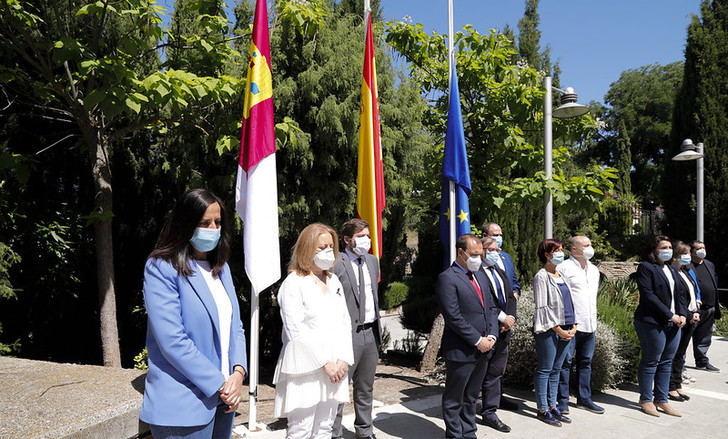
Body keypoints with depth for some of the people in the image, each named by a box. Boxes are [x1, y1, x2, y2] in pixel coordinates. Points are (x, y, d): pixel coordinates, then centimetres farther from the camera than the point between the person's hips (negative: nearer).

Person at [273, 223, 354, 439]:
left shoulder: (334, 281, 14)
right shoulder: (294, 283, -7)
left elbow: (345, 322, 12)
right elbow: (296, 331, -13)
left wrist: (343, 360, 0)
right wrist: (324, 363, -13)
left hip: (335, 368, 6)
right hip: (306, 369, -6)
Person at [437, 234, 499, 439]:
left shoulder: (480, 276, 13)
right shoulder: (447, 278, -13)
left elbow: (491, 308, 14)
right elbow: (454, 317, -18)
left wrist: (491, 336, -1)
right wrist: (478, 341, -15)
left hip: (483, 349, 8)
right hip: (461, 351, -7)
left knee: (471, 397, 20)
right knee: (454, 399, 8)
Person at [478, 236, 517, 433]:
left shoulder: (500, 273, 18)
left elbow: (511, 298, 14)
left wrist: (511, 317, -3)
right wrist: (502, 317, -17)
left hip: (503, 331, 8)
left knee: (496, 373, 13)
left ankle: (490, 413, 23)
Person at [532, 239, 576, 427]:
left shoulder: (562, 275, 14)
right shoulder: (541, 276, -9)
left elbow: (569, 301, 17)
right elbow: (542, 307, -13)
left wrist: (573, 325, 5)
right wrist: (558, 330, -13)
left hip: (566, 329, 7)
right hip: (549, 330, -7)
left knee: (556, 369, 13)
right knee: (544, 370, 0)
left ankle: (552, 406, 22)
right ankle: (542, 410, 8)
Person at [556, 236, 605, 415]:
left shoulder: (594, 269, 17)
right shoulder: (564, 268, -7)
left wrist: (593, 322, 20)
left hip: (589, 325, 7)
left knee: (586, 362, 14)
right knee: (566, 362, -1)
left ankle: (584, 398, 25)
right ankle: (563, 401, 7)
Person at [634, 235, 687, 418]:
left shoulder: (672, 269, 18)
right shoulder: (646, 267, -7)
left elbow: (680, 294, 17)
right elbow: (648, 295, -15)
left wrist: (682, 314, 0)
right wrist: (670, 315, -16)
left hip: (673, 324, 8)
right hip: (652, 323, -7)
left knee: (666, 362, 10)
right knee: (650, 362, 0)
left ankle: (661, 399, 19)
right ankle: (646, 399, 12)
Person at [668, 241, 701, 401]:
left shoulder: (688, 271, 14)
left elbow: (696, 291, 17)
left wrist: (697, 312, 4)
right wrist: (689, 315, -14)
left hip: (690, 320, 9)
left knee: (680, 354, 15)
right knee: (673, 354, -1)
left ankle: (677, 386, 24)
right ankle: (671, 388, 7)